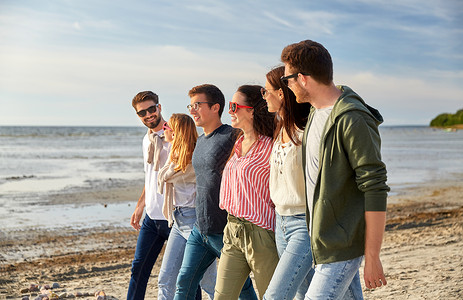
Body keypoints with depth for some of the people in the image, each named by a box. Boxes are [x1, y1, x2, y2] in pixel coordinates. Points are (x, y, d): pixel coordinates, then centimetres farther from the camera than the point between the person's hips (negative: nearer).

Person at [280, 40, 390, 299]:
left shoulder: (352, 120, -19)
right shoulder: (315, 113, 10)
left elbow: (375, 192, -20)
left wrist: (372, 258, -19)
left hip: (342, 246, -9)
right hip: (322, 239, 9)